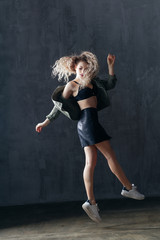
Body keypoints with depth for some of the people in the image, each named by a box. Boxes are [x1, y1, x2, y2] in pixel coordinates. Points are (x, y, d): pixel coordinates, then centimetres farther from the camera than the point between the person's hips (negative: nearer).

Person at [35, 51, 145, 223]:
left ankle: (91, 202, -3)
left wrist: (111, 65, 17)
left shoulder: (92, 81, 20)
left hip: (92, 123, 8)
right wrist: (46, 122, 0)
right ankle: (128, 188, 6)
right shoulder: (71, 85, 0)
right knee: (110, 155, -3)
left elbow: (110, 84, 24)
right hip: (87, 121, -8)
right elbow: (59, 106, 2)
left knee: (90, 161, 0)